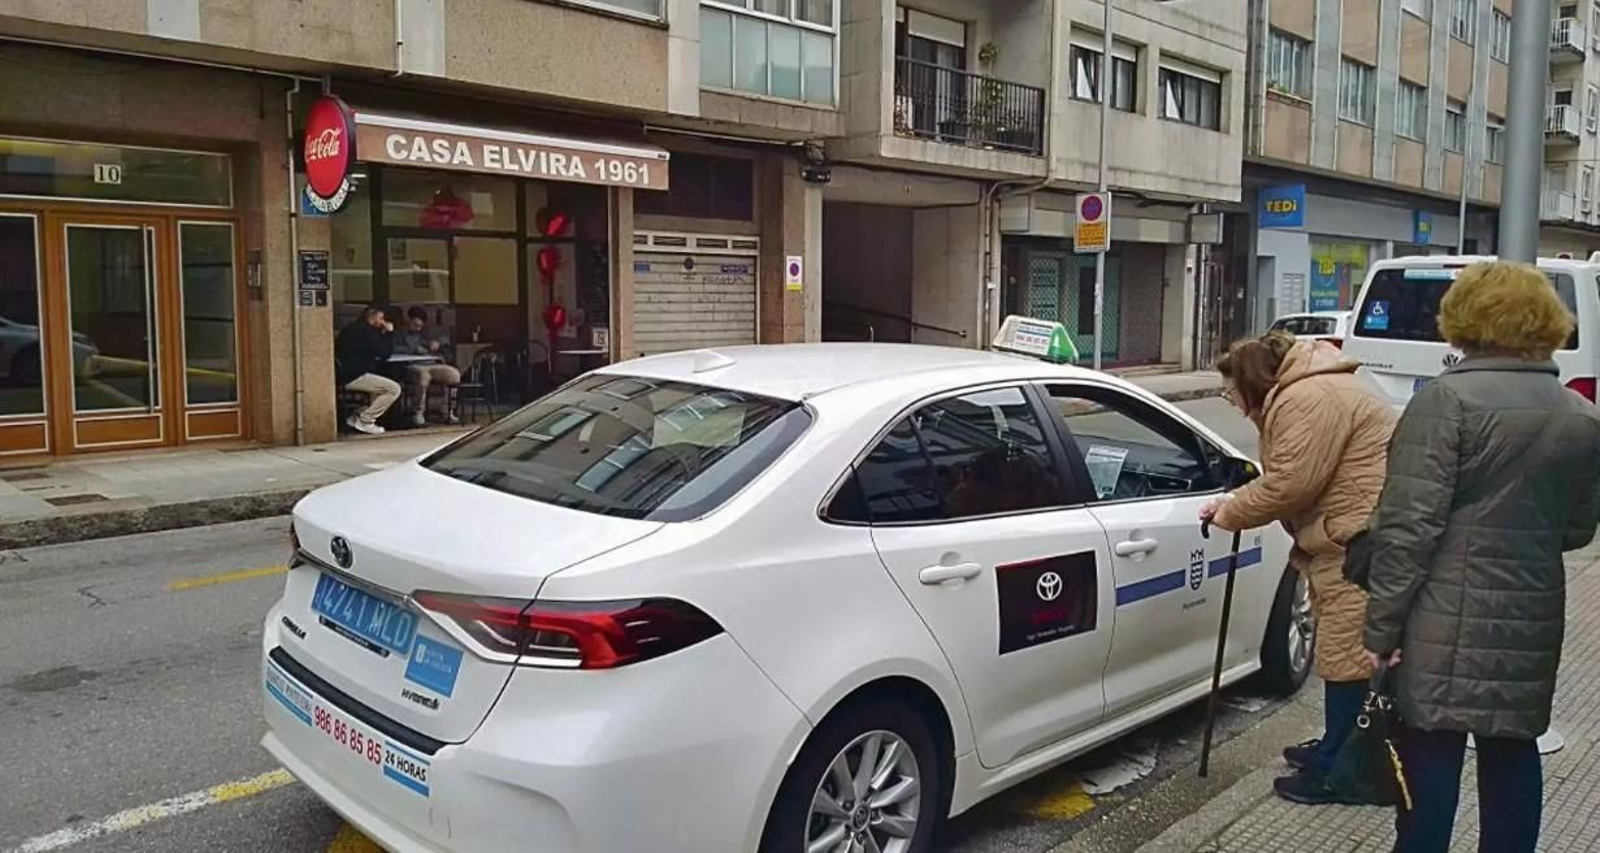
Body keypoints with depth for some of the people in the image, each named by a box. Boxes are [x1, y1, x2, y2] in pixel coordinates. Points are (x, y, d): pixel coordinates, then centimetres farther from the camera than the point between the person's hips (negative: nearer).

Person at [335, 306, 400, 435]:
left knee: (382, 386, 27)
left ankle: (357, 417, 17)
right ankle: (365, 421, -8)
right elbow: (385, 353, -13)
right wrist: (389, 333, -2)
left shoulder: (351, 329, 17)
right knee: (394, 389, -11)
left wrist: (383, 334, 15)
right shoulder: (366, 332, -14)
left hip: (344, 375, 10)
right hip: (355, 377, -10)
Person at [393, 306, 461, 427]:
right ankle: (418, 413, -28)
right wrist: (415, 349, -12)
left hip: (430, 365, 6)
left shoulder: (423, 334, 27)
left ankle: (449, 413, -16)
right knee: (423, 373, -40)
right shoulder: (399, 334, 8)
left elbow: (446, 339, 27)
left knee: (453, 373, -20)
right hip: (410, 367, -6)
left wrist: (438, 342, 4)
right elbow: (393, 350, -12)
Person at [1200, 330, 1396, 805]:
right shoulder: (1296, 397, 18)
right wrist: (1232, 504, 8)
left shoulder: (1309, 400, -18)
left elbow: (1292, 483, -22)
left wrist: (1230, 514, -9)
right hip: (1346, 538, 11)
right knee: (1343, 648, 19)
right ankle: (1336, 749, 31)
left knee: (1346, 651, -5)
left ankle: (1337, 771, 3)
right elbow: (1288, 479, 20)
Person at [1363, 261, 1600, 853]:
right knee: (1512, 754, 18)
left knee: (1432, 756, 3)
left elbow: (1409, 525, -17)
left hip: (1450, 622, -6)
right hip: (1533, 620, 6)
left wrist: (1382, 625, -13)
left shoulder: (1448, 399, -13)